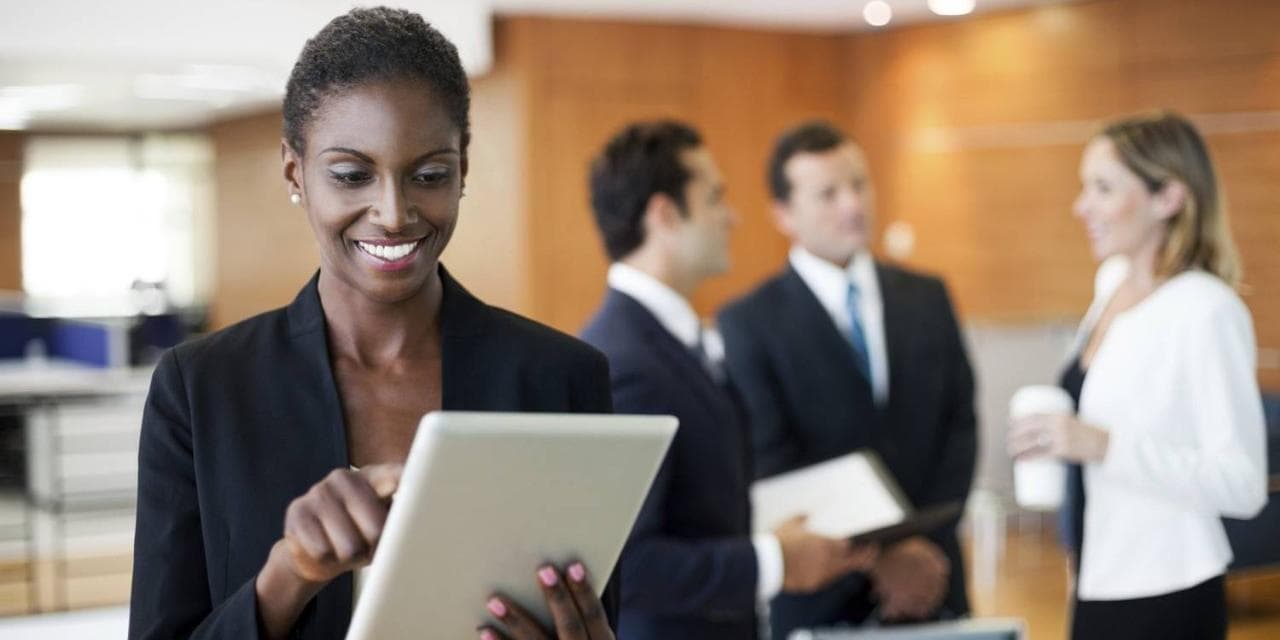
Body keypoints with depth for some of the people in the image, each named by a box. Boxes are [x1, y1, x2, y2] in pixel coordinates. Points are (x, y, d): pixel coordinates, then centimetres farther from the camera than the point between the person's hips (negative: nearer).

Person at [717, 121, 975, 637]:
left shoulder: (927, 298, 10)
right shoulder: (749, 323, -4)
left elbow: (960, 425, 6)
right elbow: (775, 465, -10)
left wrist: (928, 541, -7)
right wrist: (875, 557, -14)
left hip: (929, 589, 4)